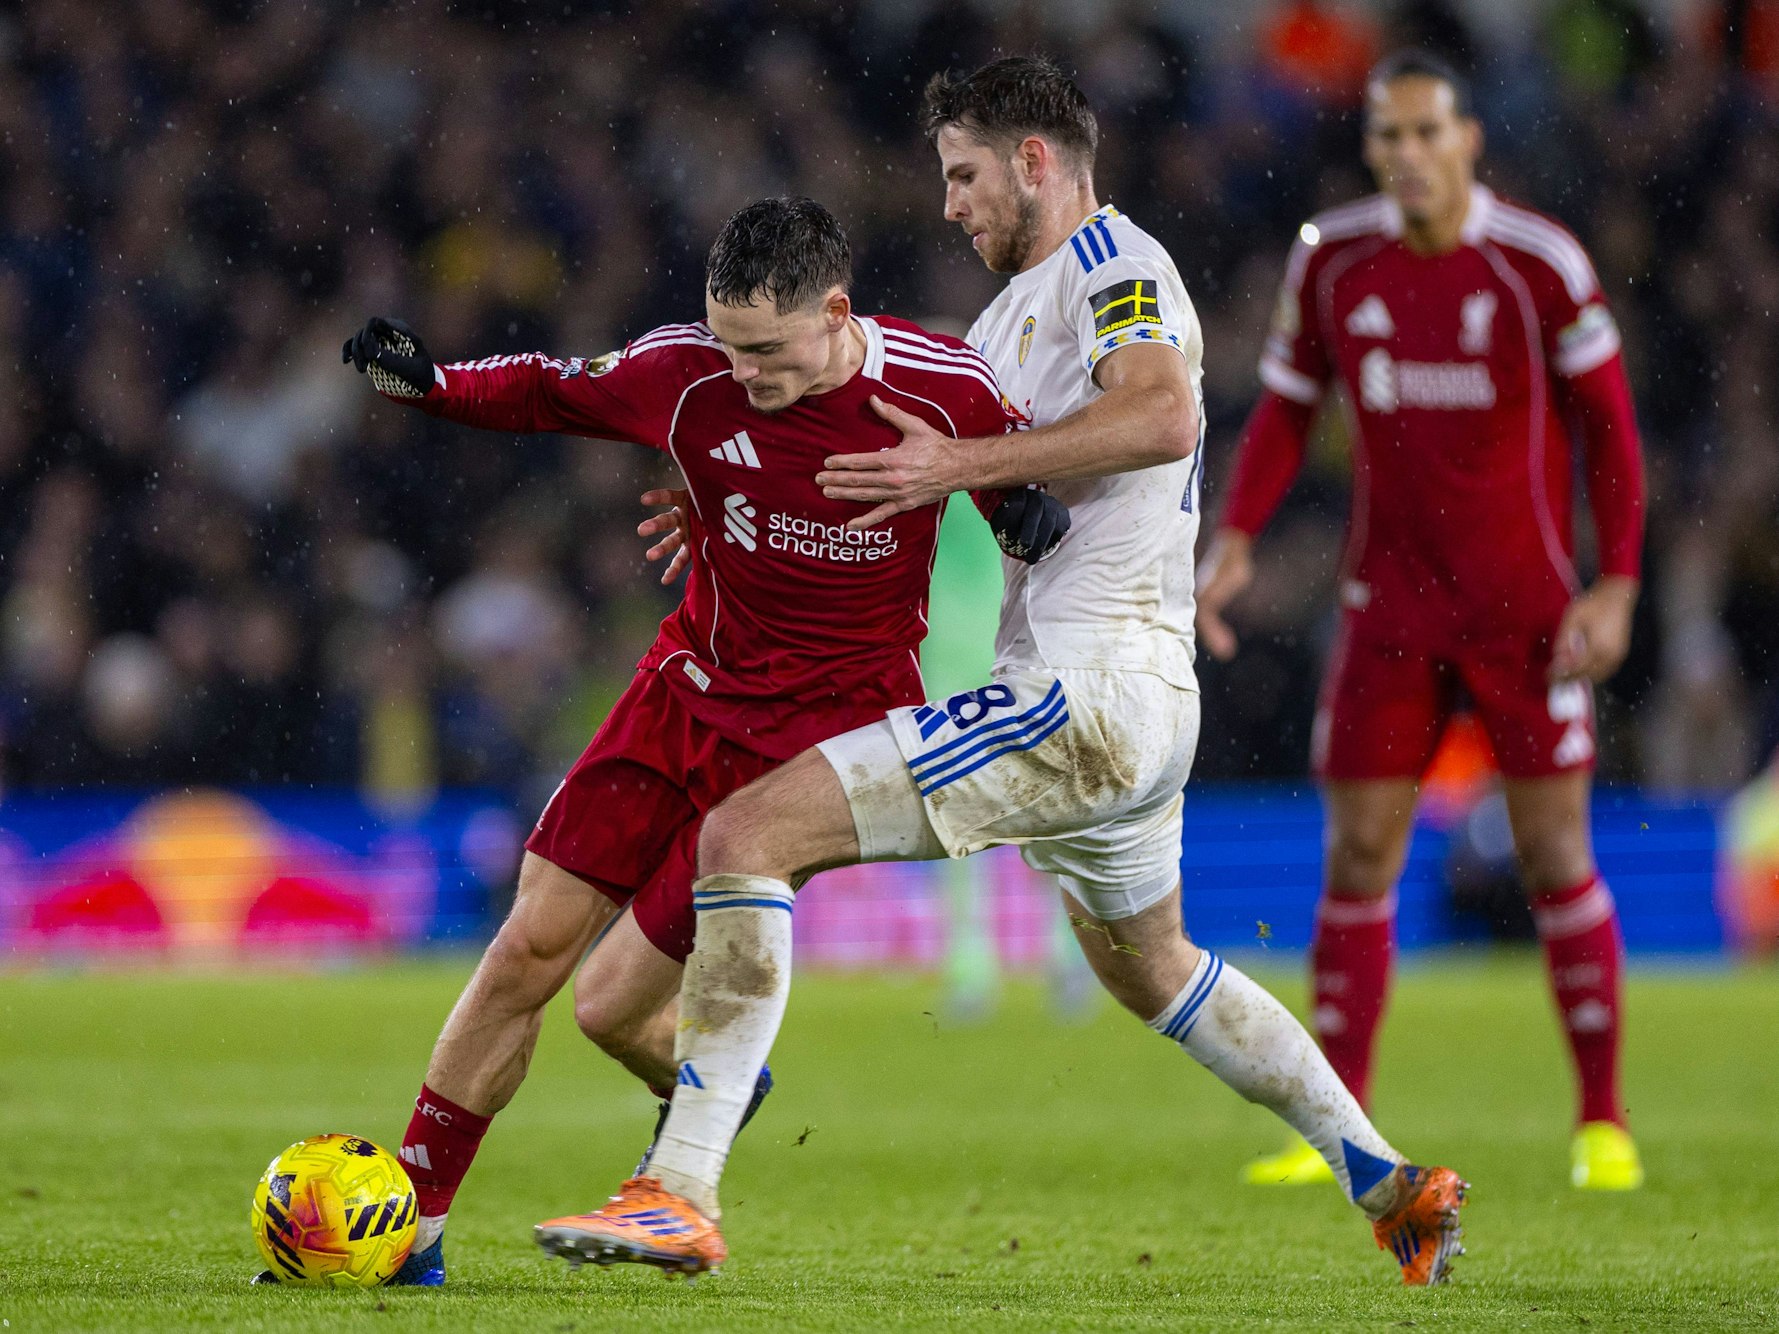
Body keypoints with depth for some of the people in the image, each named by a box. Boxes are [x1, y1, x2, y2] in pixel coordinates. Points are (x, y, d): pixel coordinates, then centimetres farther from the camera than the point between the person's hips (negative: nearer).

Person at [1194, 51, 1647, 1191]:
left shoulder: (1542, 264, -10)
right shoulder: (1331, 261, -1)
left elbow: (1609, 422, -3)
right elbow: (1287, 408, 10)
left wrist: (1617, 586, -9)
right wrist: (1237, 539, -5)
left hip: (1526, 604, -3)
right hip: (1391, 604, 3)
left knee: (1556, 854, -2)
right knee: (1358, 854, -1)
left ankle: (1604, 1123, 7)